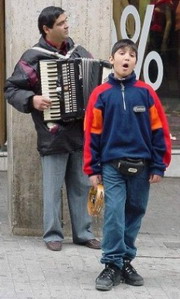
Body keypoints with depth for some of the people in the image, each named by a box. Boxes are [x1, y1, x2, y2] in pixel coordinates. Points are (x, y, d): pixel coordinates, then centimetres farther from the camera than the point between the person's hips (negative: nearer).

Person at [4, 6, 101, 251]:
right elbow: (11, 89, -4)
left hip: (81, 131, 5)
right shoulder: (34, 57, -6)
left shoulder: (79, 52, 9)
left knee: (82, 185, 10)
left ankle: (83, 233, 19)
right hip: (53, 134, -4)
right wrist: (32, 100, -19)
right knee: (53, 188, 1)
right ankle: (53, 234, 12)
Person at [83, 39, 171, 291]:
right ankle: (112, 265, 0)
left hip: (141, 166, 2)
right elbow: (92, 133, 1)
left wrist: (159, 166, -1)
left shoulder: (145, 92, 0)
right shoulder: (101, 94, -1)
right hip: (112, 165, -1)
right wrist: (93, 169, -2)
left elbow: (159, 130, 2)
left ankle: (126, 262, 22)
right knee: (114, 214, -8)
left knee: (134, 214, 10)